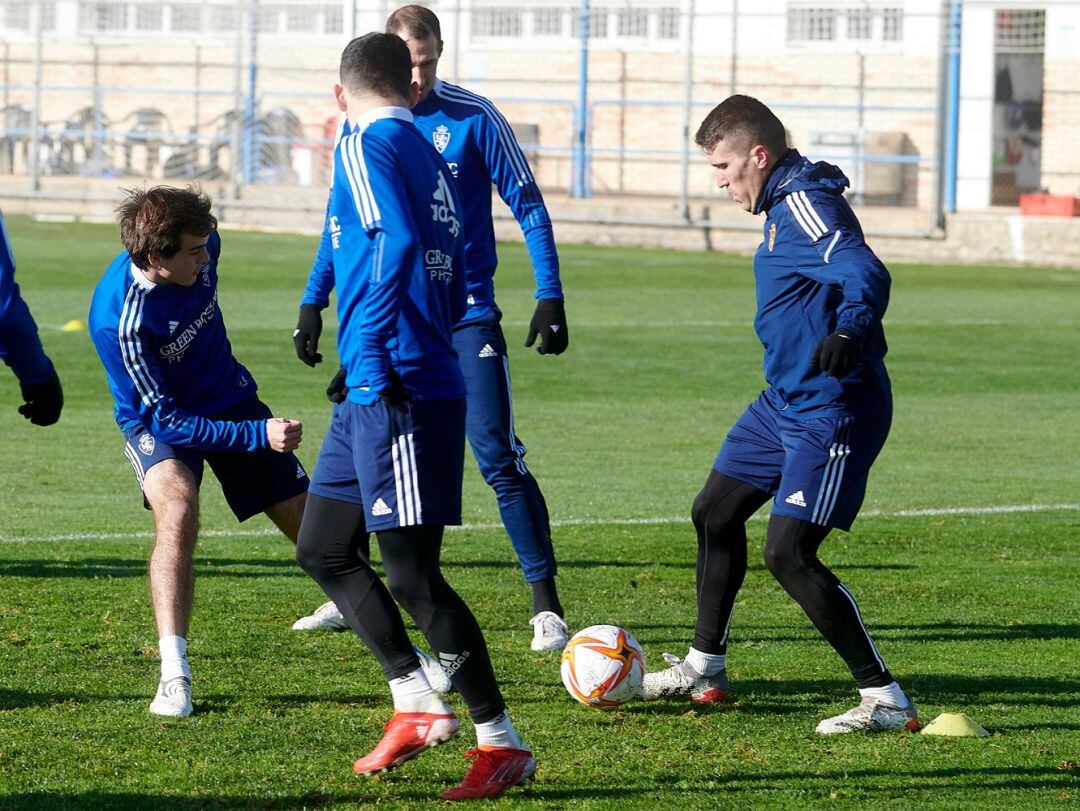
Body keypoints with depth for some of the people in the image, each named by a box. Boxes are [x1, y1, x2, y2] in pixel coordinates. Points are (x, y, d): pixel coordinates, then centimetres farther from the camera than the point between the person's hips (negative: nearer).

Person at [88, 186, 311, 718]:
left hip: (230, 399, 5)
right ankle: (174, 675, -33)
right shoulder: (118, 320, -35)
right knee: (177, 508, -34)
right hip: (159, 420, -5)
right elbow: (166, 420, -31)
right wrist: (259, 435, -36)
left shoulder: (198, 253, -18)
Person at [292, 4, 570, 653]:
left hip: (465, 314, -4)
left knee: (499, 458, -10)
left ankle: (547, 605, -7)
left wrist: (551, 295, -9)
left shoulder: (474, 119, -7)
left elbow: (528, 204, -2)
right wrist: (313, 303, 13)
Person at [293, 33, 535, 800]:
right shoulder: (430, 158, 17)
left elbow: (396, 245, -24)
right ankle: (418, 706, 18)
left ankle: (503, 742, -1)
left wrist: (372, 356, -25)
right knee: (323, 549, 16)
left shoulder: (367, 145, -8)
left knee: (410, 573, -6)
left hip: (401, 390, -10)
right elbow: (454, 286, 21)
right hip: (375, 394, 10)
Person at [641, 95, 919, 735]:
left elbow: (865, 271, -35)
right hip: (786, 401, 11)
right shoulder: (785, 204, 13)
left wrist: (850, 330, -55)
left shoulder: (807, 204, -19)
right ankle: (705, 669, 36)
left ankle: (887, 701, -11)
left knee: (788, 552, -16)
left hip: (832, 412, -11)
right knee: (715, 514, 19)